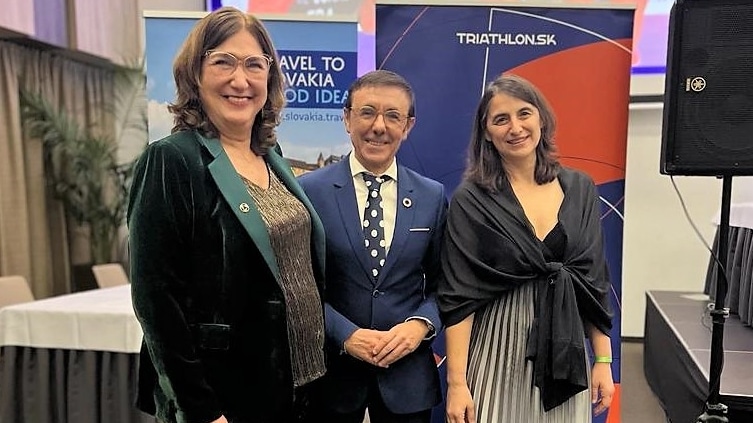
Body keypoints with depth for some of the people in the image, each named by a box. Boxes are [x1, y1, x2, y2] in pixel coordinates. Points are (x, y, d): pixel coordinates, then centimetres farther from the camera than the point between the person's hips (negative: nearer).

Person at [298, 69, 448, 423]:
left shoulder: (433, 196, 1)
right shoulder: (309, 190, -7)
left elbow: (442, 282, 5)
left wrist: (421, 324, -11)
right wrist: (345, 334, -15)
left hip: (408, 371, 2)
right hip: (331, 369, -2)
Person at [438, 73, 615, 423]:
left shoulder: (579, 189, 2)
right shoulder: (470, 200, -9)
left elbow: (594, 280, 6)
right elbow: (458, 296, -11)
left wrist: (603, 360, 4)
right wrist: (456, 382, -13)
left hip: (566, 355, 4)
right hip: (498, 353, -3)